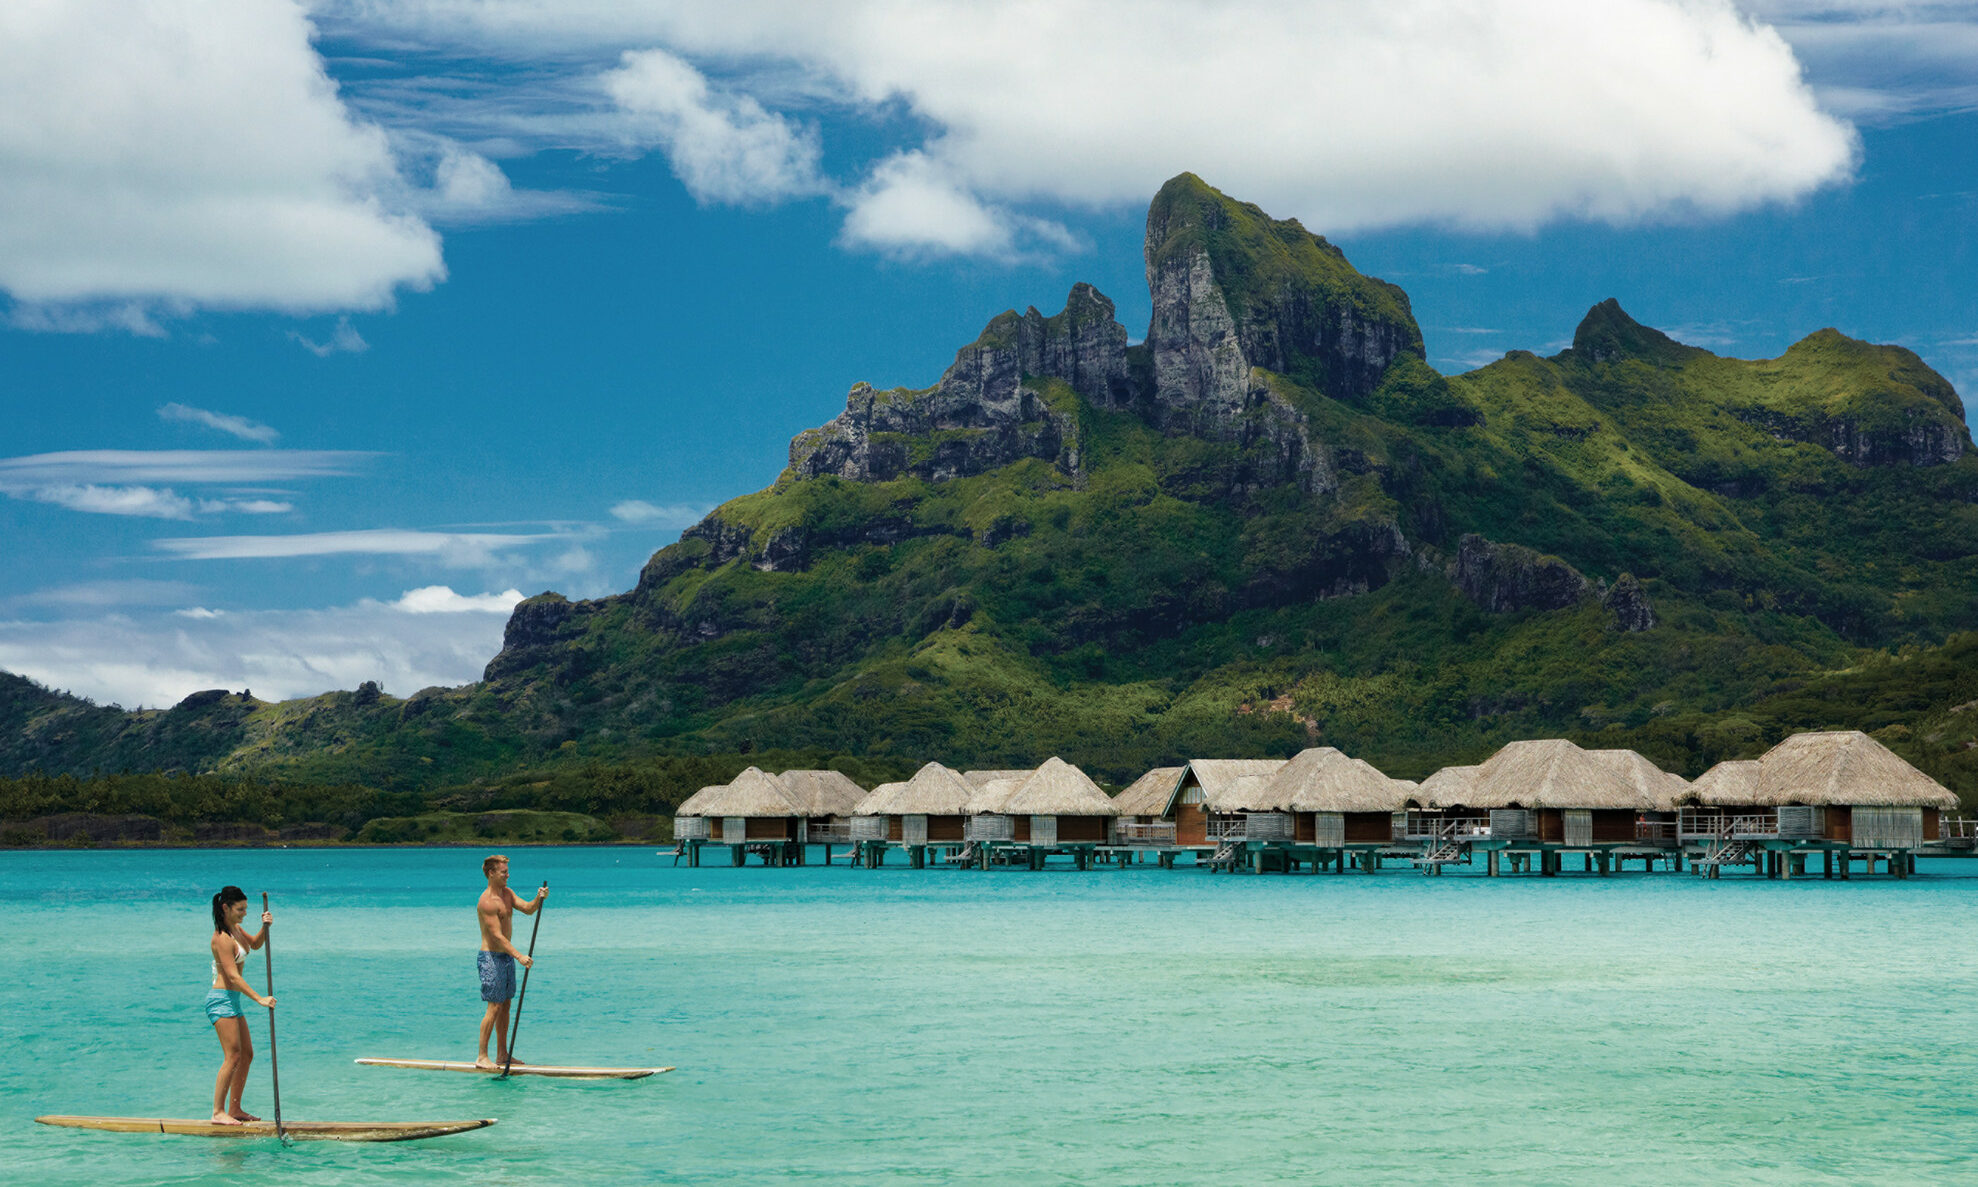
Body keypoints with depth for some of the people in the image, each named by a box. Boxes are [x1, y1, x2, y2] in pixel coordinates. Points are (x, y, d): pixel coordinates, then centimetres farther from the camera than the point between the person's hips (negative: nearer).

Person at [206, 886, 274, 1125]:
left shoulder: (234, 928, 10)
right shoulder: (222, 938, -18)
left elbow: (255, 944, 27)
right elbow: (233, 976, -23)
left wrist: (265, 927, 6)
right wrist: (259, 999, -27)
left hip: (232, 1000, 10)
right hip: (221, 999, -10)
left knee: (247, 1054, 11)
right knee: (233, 1056, -14)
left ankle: (235, 1109, 17)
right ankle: (218, 1112, -13)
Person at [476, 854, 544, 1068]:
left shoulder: (507, 893, 11)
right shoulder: (487, 902, -19)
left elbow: (528, 909, 4)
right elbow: (497, 935, -24)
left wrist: (538, 899, -17)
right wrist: (519, 956, -30)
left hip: (506, 956, 9)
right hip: (491, 957, -9)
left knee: (505, 1006, 12)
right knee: (494, 1007, -10)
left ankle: (502, 1055, 18)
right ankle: (482, 1057, -5)